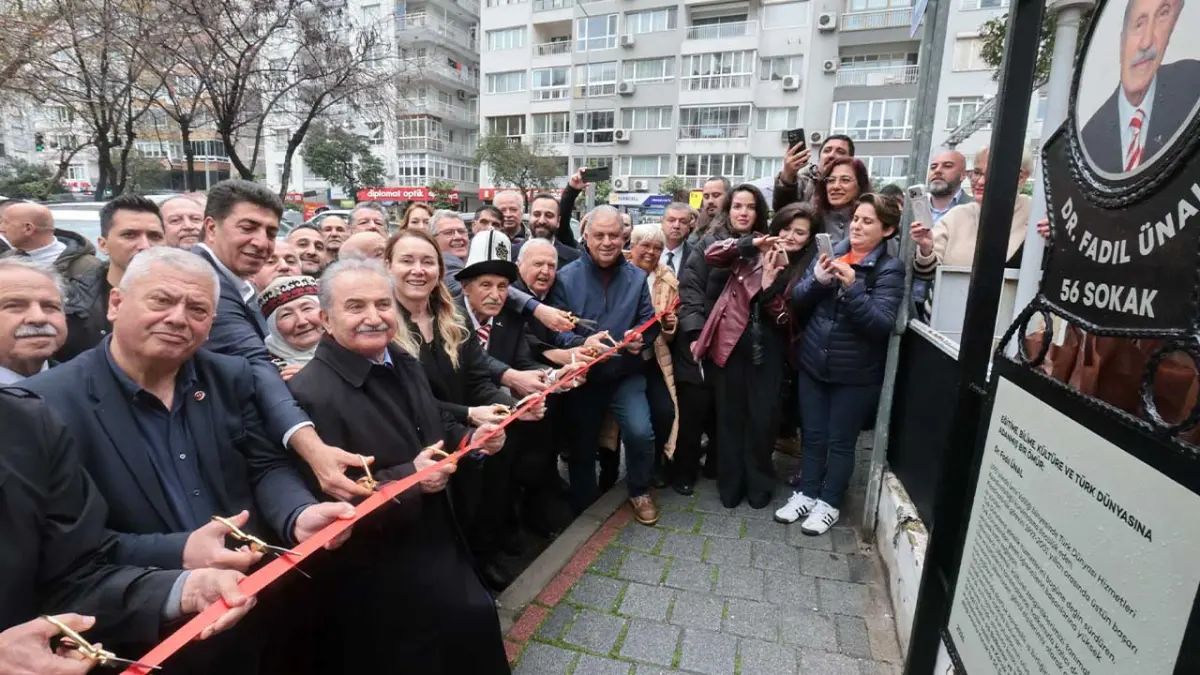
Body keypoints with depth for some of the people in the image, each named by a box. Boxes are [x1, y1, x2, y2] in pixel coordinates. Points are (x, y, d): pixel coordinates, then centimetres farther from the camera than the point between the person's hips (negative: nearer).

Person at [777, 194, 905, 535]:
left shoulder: (890, 269, -9)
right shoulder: (830, 252, 1)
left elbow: (882, 324, -19)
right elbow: (797, 300, -1)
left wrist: (853, 287, -29)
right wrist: (817, 280, -20)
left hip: (856, 373, -3)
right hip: (812, 363, 3)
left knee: (840, 441, 10)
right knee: (812, 434, 14)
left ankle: (829, 502, 27)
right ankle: (806, 493, 31)